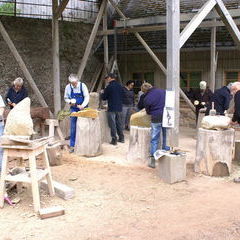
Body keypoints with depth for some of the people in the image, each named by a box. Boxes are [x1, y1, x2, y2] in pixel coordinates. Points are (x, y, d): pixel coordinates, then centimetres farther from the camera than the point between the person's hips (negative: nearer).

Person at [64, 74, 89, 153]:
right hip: (73, 109, 1)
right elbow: (66, 98, 6)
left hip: (82, 108, -1)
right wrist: (70, 102, -15)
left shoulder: (82, 86, -13)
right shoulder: (68, 87, -7)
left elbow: (87, 97, -12)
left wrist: (82, 105, -26)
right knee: (73, 128, 1)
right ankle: (72, 146, 7)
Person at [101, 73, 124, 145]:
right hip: (119, 108, 6)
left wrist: (102, 93, 14)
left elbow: (104, 97, -6)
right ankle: (121, 138, 21)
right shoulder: (120, 86, 6)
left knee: (112, 124, -1)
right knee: (119, 123, 15)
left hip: (112, 108, -6)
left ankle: (114, 140, 0)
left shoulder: (109, 86, -13)